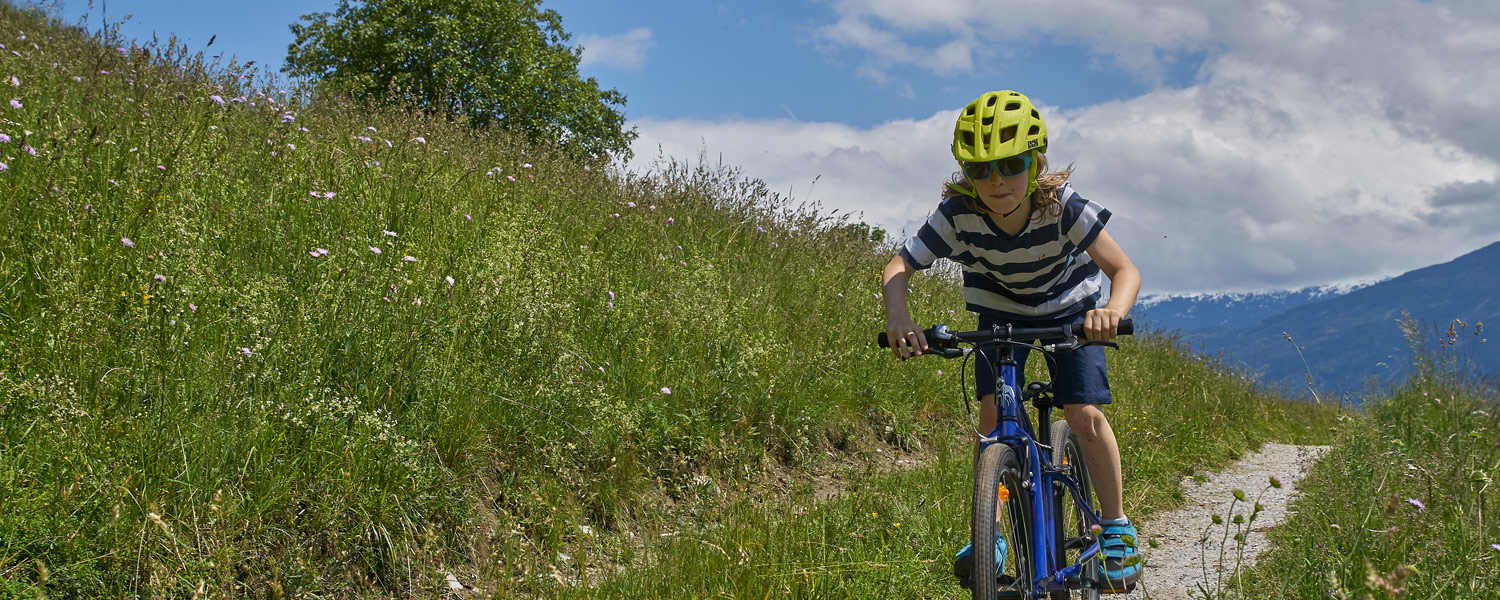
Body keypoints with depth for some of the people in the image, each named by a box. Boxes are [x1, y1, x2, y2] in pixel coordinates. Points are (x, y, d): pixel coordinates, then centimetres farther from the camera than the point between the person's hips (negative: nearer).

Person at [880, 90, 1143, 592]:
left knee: (1084, 413, -13)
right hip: (1001, 313, 2)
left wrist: (1113, 310, -58)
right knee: (993, 410, -14)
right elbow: (899, 268, -28)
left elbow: (1125, 270, -36)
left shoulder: (1063, 207, -34)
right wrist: (898, 318, -49)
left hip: (1069, 310, -1)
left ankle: (1117, 528, 5)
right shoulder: (958, 214, -30)